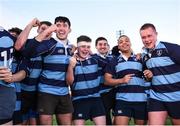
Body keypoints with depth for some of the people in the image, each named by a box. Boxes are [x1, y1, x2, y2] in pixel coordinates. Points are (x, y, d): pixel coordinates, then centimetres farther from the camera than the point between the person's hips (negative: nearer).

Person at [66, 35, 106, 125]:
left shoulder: (95, 59, 6)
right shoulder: (71, 61, -3)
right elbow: (69, 82, -9)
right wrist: (71, 67, -27)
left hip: (95, 98, 3)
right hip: (78, 100, -2)